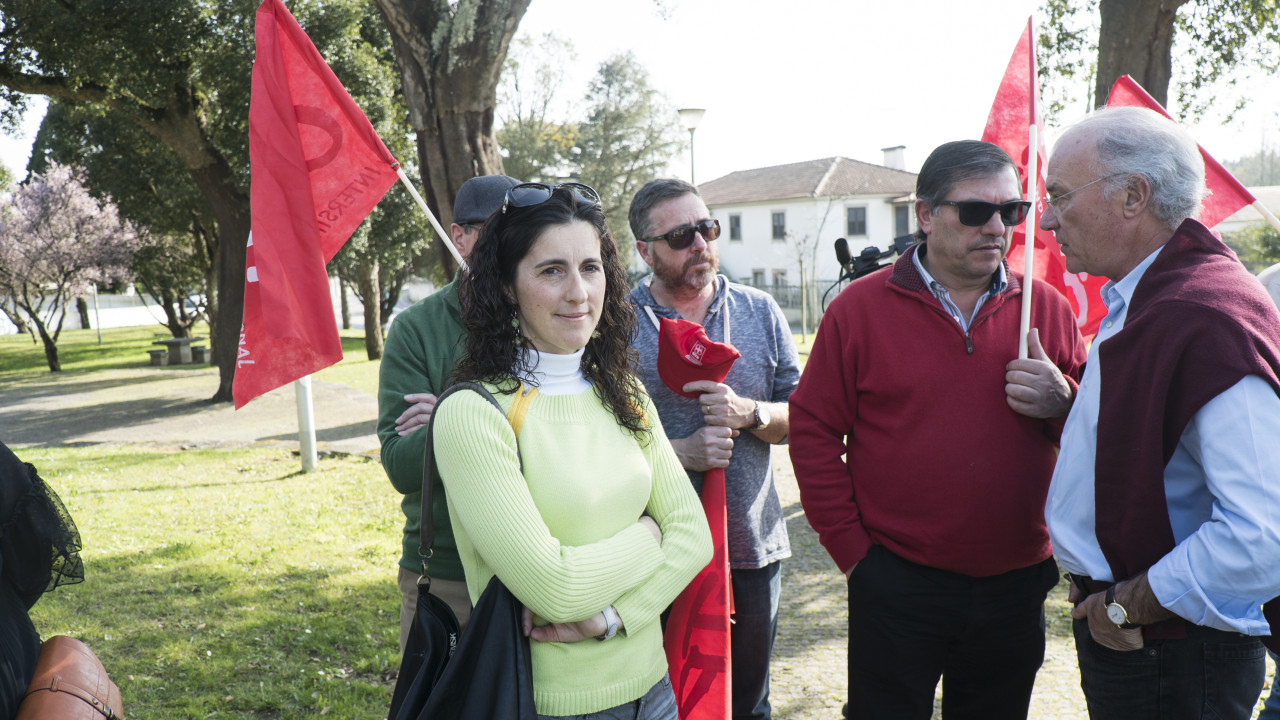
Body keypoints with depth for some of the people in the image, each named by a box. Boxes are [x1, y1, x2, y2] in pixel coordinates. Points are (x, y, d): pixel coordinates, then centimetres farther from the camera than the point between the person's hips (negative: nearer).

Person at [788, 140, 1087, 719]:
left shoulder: (1047, 309, 3)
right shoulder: (860, 307, -5)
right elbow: (813, 431, -4)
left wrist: (1063, 403, -14)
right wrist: (852, 548, -7)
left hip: (1015, 587, 3)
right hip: (895, 589, -2)